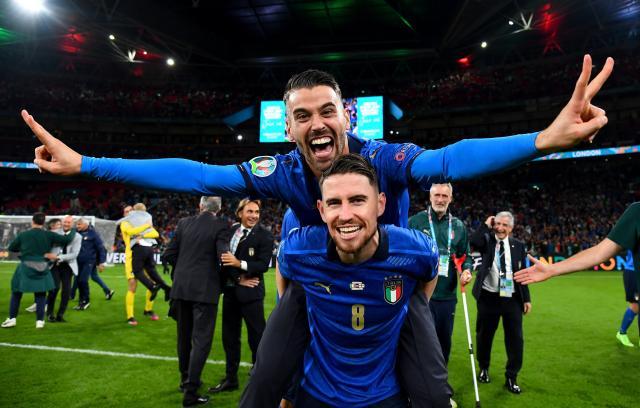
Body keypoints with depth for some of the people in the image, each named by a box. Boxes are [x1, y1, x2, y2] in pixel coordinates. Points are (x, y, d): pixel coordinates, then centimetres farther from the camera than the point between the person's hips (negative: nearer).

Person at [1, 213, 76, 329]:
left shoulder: (23, 235, 0)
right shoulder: (49, 235, -2)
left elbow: (11, 248, 13)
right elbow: (67, 239, 0)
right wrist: (73, 230, 17)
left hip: (26, 267, 0)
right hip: (42, 268, 0)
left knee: (16, 293, 16)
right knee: (41, 295, 8)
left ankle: (12, 318, 19)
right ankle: (40, 321, 8)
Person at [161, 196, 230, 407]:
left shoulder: (184, 223, 3)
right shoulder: (220, 226, -10)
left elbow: (168, 254, 4)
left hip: (182, 287, 5)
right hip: (205, 289, -5)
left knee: (184, 336, 20)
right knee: (201, 340, 3)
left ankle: (185, 379, 38)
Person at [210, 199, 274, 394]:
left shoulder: (264, 235, -8)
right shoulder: (231, 230, 8)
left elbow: (264, 264, -15)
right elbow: (224, 259, 5)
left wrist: (239, 263, -25)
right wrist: (238, 279, -8)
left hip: (250, 292, -5)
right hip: (230, 290, 6)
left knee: (257, 336, 2)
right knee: (229, 336, 14)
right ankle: (231, 378, 30)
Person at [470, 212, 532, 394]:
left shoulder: (518, 245, 5)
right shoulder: (487, 239, 0)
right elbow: (473, 241, -25)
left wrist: (526, 298, 5)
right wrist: (486, 225, -14)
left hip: (512, 299, 2)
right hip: (489, 297, -1)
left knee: (515, 338, 5)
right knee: (484, 335, 12)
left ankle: (511, 377, 21)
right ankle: (484, 368, 35)